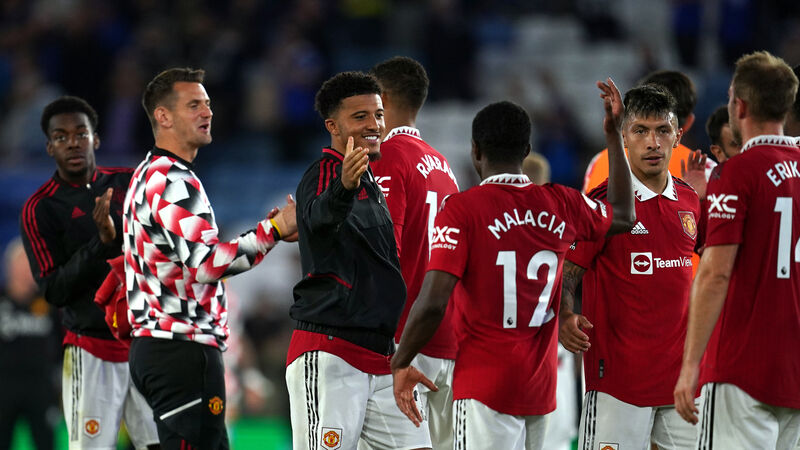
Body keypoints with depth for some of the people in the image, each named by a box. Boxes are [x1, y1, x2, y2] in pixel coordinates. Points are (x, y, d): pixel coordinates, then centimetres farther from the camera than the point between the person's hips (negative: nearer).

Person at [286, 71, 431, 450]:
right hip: (328, 354, -9)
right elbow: (320, 216, -36)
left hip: (379, 355, 9)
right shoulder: (323, 173, -10)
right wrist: (344, 187, -57)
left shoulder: (370, 184, 20)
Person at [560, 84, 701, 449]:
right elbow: (565, 276, -8)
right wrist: (564, 320, -25)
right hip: (618, 375, -5)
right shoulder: (603, 202, -8)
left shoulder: (689, 200, 9)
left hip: (682, 374, 6)